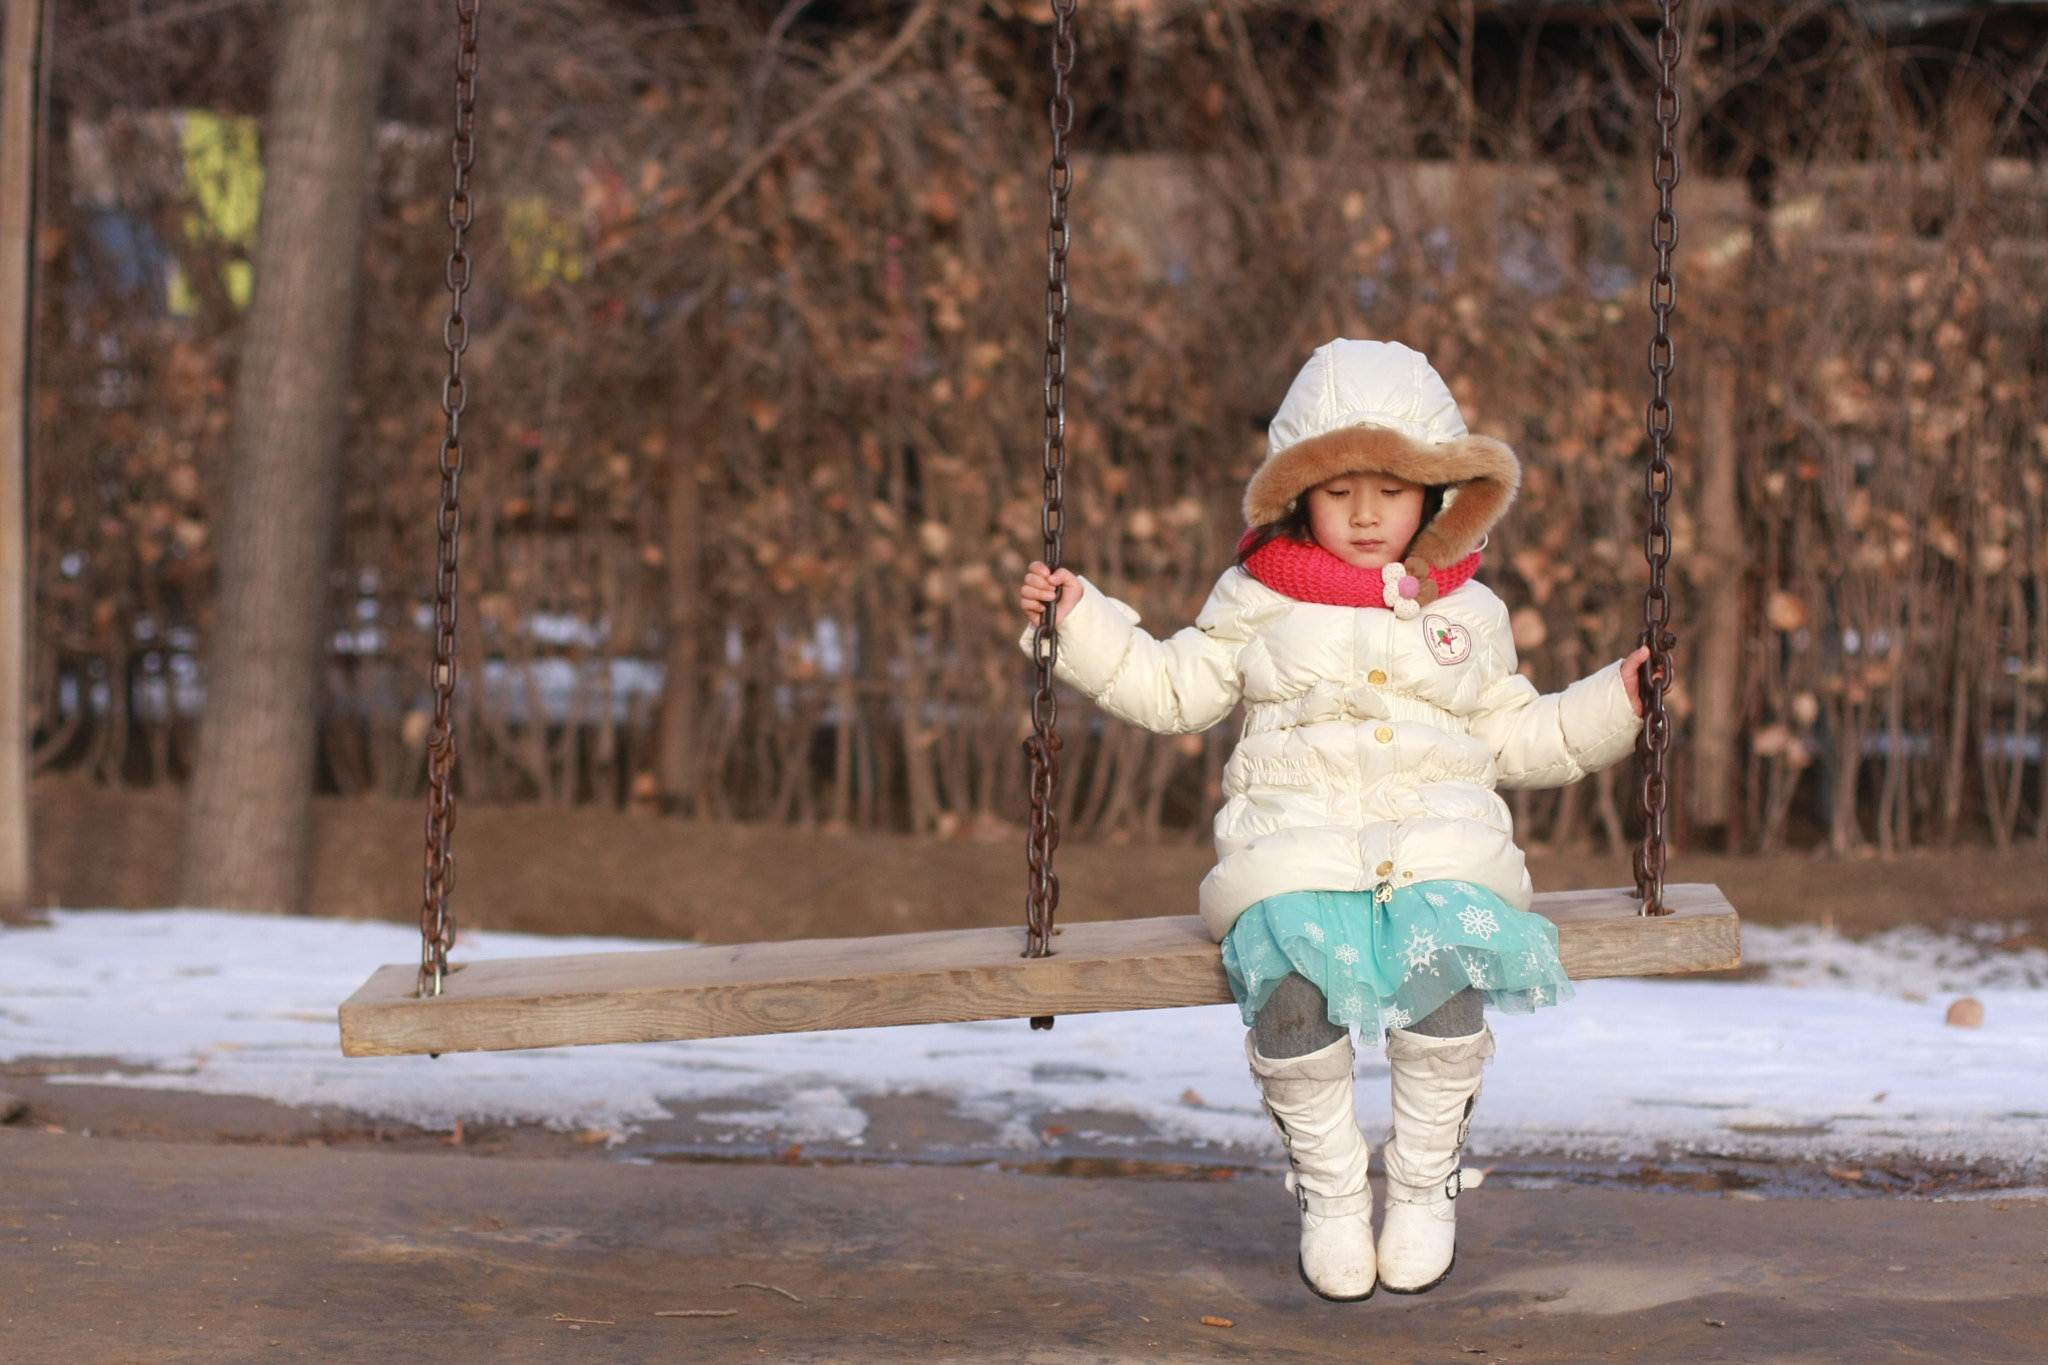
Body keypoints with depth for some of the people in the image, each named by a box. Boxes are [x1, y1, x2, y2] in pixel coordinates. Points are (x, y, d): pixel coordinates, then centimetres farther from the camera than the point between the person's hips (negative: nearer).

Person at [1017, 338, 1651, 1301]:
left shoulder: (1467, 613, 21)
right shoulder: (1259, 601, 15)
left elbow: (1516, 737, 27)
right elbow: (1170, 690, 16)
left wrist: (1617, 699, 18)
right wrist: (1078, 621, 8)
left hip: (1442, 845, 1)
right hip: (1294, 846, -1)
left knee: (1448, 962, -33)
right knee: (1287, 970, -34)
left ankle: (1427, 1187, -11)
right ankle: (1329, 1191, -12)